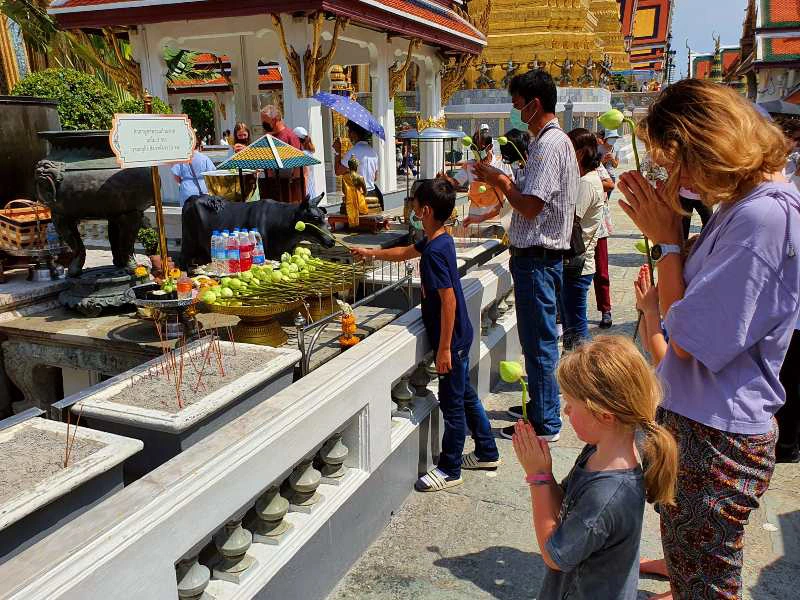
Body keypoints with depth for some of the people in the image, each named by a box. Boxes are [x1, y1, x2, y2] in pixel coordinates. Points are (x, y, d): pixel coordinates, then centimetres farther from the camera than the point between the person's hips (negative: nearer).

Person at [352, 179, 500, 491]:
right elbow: (406, 252, 25)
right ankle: (487, 453, 35)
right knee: (465, 395, 20)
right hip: (460, 335, 10)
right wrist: (372, 253, 32)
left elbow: (449, 300, -25)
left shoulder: (435, 251, -24)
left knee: (452, 402, 3)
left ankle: (449, 470, 18)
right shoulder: (440, 240, 6)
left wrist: (444, 348, -22)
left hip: (451, 338, -10)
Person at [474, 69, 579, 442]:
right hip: (541, 253, 11)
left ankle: (544, 424, 9)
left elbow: (530, 206, -24)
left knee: (539, 341, -2)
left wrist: (500, 181, -9)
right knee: (539, 339, 19)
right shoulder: (555, 140, 15)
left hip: (537, 257, -11)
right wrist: (502, 181, 13)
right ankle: (541, 406, 33)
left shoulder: (549, 144, -18)